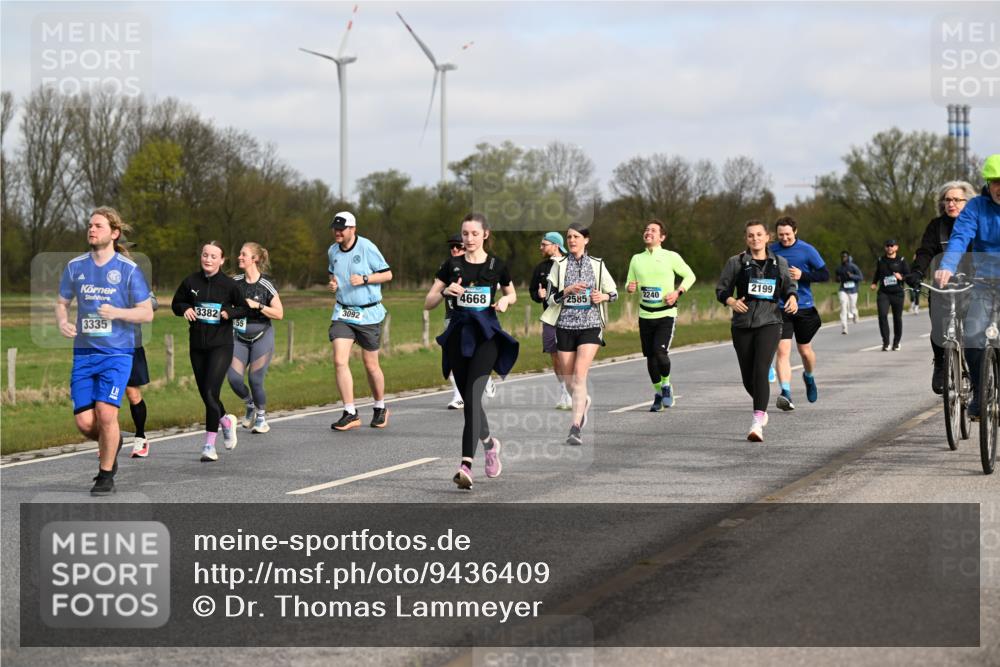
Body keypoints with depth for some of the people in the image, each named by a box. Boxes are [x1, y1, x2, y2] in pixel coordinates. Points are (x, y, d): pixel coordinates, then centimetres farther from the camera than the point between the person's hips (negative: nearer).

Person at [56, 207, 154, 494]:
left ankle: (106, 475, 3)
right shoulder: (75, 266, 6)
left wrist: (117, 312, -19)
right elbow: (61, 303, 15)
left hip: (117, 353, -3)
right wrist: (63, 322, -8)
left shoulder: (128, 270, -4)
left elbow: (147, 313, -1)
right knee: (85, 422, -3)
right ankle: (112, 442, 31)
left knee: (105, 413, -16)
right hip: (84, 352, 3)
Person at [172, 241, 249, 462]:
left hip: (221, 345, -4)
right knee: (205, 394, 10)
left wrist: (229, 313, -13)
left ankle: (209, 444, -6)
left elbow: (244, 309, 7)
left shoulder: (229, 284, -5)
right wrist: (185, 309, -7)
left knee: (211, 392, -14)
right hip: (197, 346, 4)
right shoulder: (191, 282, 1)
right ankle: (226, 420, 41)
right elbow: (176, 303, 14)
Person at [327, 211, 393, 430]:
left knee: (371, 365, 5)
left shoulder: (367, 247, -10)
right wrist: (332, 283, 3)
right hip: (342, 313, 4)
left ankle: (380, 408, 28)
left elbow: (387, 274, -6)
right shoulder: (333, 251, 6)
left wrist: (364, 279, -19)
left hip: (368, 314, -4)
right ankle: (350, 414, -8)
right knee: (340, 361, -12)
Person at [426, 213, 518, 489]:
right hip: (458, 335, 3)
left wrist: (505, 300, -3)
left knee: (472, 396, -18)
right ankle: (489, 443, 39)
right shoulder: (453, 265, 4)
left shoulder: (497, 265, 3)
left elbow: (512, 294, 20)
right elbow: (428, 303, 5)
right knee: (468, 401, 9)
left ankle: (466, 464, -26)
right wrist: (445, 292, -15)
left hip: (486, 335, -3)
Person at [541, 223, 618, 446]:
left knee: (580, 374, -18)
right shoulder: (559, 265, 4)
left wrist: (604, 296, -9)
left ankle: (576, 428, -21)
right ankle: (584, 402, 42)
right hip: (565, 325, 2)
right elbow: (550, 297, 1)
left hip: (590, 326, -2)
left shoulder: (597, 265, 5)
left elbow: (614, 292, 13)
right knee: (569, 379, 8)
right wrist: (567, 291, -17)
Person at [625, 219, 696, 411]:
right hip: (645, 314, 4)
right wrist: (630, 287, -8)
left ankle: (666, 385, 6)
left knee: (660, 351, -20)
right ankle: (658, 393, 22)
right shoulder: (636, 259, 9)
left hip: (666, 313, -4)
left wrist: (678, 292, -9)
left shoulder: (671, 257, -2)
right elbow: (630, 283, 16)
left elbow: (689, 276, 6)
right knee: (650, 356, 5)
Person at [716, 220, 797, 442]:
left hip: (769, 323, -2)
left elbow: (789, 286, 17)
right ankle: (762, 411, 38)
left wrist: (792, 298, -6)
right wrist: (732, 301, -17)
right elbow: (721, 290, 5)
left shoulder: (779, 263, 9)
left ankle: (757, 423, -28)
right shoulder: (736, 262, 5)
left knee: (760, 370, -20)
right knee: (748, 377, 7)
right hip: (742, 325, 2)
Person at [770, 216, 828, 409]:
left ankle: (809, 377, 46)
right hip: (780, 308, 0)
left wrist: (802, 275, -16)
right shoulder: (771, 252, 3)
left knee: (805, 350, 15)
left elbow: (825, 275, -3)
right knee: (782, 350, -14)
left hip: (804, 307, 0)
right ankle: (785, 393, -21)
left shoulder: (807, 250, -3)